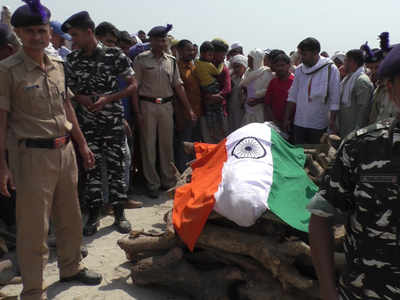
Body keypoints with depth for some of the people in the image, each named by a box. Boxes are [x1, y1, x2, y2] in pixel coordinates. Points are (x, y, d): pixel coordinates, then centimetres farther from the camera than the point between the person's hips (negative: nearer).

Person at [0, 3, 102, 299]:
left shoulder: (58, 65, 9)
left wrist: (82, 144, 18)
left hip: (65, 151, 6)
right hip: (32, 155, -6)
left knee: (70, 217, 19)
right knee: (34, 226, 2)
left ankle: (71, 267, 40)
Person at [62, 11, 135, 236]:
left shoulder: (115, 55, -7)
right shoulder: (72, 60, 4)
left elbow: (133, 85, -4)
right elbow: (70, 90, 12)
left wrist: (108, 99, -15)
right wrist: (80, 98, -10)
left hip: (114, 121, -3)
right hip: (87, 123, 3)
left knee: (116, 166, 4)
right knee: (91, 167, 7)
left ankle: (119, 212, 17)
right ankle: (94, 213, 20)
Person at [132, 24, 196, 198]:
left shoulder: (171, 61, 10)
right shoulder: (141, 59, -1)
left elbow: (178, 86, 12)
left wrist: (189, 110, 8)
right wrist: (137, 112, -10)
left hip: (167, 105, 4)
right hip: (147, 105, -3)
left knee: (167, 144, 9)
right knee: (148, 145, 1)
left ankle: (168, 181, 21)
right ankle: (152, 184, 11)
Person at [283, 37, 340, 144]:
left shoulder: (330, 69, -7)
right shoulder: (299, 70, 6)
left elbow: (334, 100, -9)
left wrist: (332, 122, -13)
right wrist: (287, 119, 7)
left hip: (319, 124, -4)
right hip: (299, 123, 4)